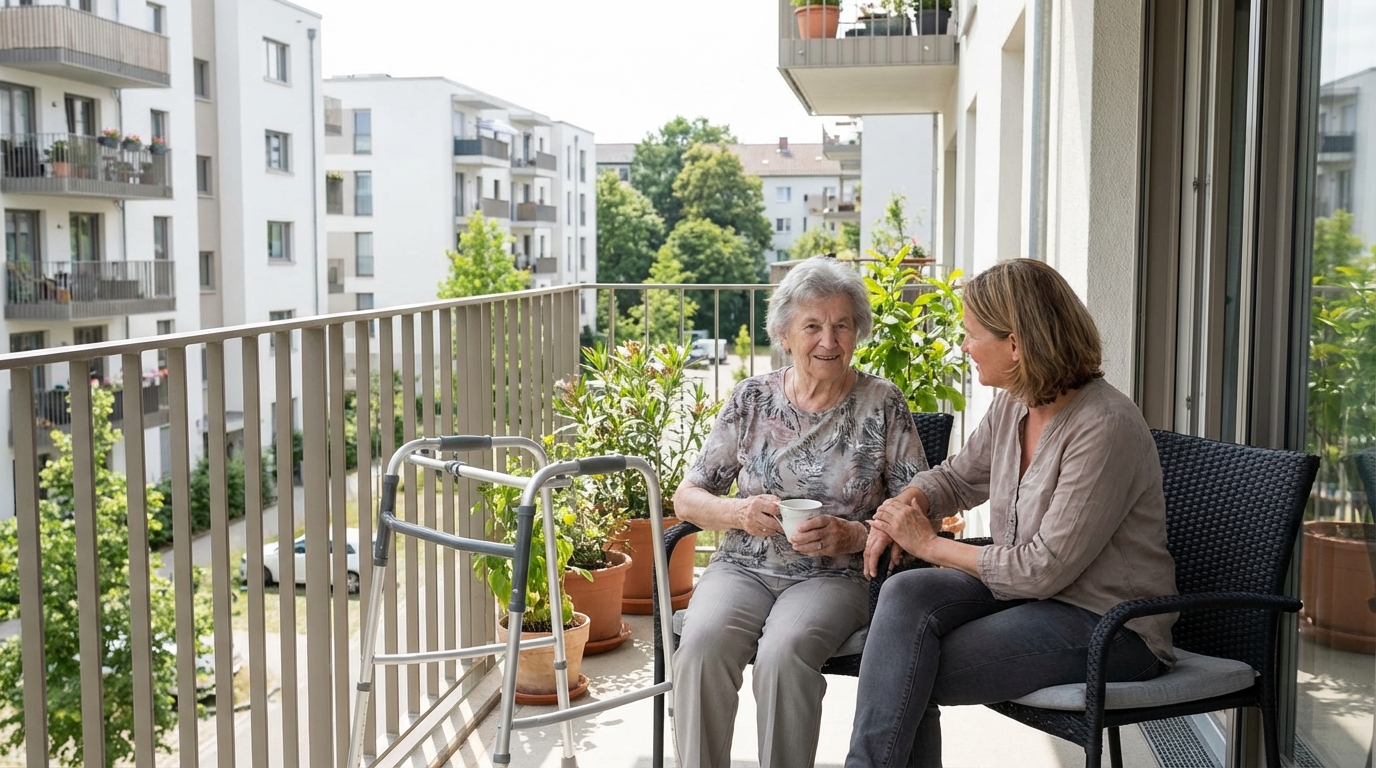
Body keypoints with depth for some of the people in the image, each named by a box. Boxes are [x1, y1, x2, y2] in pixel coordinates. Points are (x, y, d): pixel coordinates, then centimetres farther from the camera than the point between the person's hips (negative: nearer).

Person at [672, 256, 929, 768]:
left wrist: (852, 534, -15)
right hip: (743, 567, 2)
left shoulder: (883, 405, 3)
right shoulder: (752, 399, 8)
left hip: (835, 575, -2)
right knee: (702, 642, -30)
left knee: (784, 652, -33)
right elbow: (687, 497, 10)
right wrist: (739, 513, -11)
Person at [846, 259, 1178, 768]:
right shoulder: (1012, 405, 3)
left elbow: (1045, 569, -22)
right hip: (1022, 588, 7)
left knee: (905, 681, -20)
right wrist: (903, 506, -2)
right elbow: (957, 477, 22)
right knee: (906, 594, -21)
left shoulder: (1106, 428, -22)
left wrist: (929, 544, -12)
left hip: (1108, 625, -7)